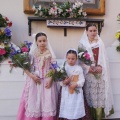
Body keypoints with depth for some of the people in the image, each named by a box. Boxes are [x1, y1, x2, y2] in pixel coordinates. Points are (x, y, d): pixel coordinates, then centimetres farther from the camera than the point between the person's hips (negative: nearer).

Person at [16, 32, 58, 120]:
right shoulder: (33, 53, -1)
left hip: (47, 80, 0)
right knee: (34, 102, 4)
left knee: (47, 103, 3)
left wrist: (50, 79, -11)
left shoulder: (50, 53, 1)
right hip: (35, 80, 0)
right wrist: (32, 76, -16)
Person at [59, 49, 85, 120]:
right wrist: (64, 82, -22)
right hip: (66, 93, 1)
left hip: (76, 93, -1)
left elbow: (82, 80, -4)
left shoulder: (79, 68, -2)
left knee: (75, 111, 6)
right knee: (66, 110, 6)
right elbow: (60, 81, -1)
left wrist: (76, 84, -20)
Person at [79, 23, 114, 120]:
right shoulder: (82, 43, 2)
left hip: (100, 73, 3)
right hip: (88, 73, -2)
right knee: (90, 95, -1)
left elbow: (104, 58, 5)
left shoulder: (100, 43, 11)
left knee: (100, 94, 3)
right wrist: (88, 68, -16)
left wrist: (100, 67, -11)